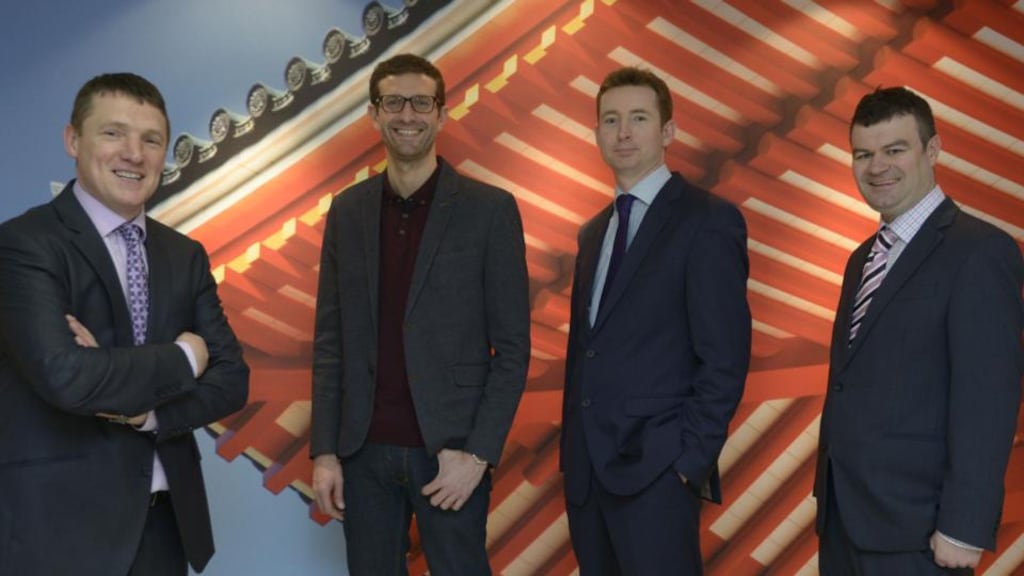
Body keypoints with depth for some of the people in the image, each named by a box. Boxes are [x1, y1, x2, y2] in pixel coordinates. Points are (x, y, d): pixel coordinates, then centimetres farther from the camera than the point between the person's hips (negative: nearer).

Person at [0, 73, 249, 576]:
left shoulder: (185, 256, 8)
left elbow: (231, 379, 4)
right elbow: (65, 376, -24)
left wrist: (148, 410, -14)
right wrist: (183, 357, -11)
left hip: (165, 518, 6)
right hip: (60, 526, -5)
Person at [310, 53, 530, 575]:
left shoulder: (490, 209, -4)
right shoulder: (348, 210, 6)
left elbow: (512, 348, -5)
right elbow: (330, 341, 8)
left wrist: (477, 453, -12)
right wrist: (324, 450, 2)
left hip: (449, 450, -3)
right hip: (363, 452, 3)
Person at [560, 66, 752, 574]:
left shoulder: (708, 221, -7)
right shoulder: (594, 232, 16)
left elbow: (725, 357, -12)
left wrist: (692, 458, -15)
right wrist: (572, 449, 11)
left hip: (656, 468, -7)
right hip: (586, 466, 7)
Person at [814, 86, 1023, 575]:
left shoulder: (979, 251, -12)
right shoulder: (863, 258, 14)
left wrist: (964, 528, -20)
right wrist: (828, 495, 12)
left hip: (913, 526, -7)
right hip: (842, 516, 7)